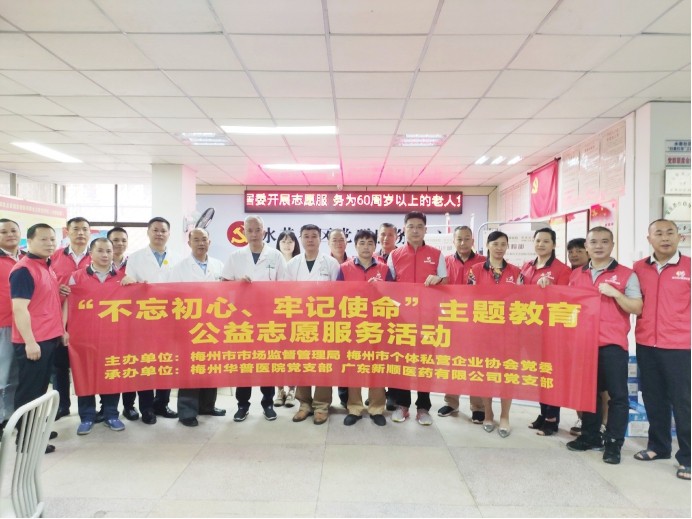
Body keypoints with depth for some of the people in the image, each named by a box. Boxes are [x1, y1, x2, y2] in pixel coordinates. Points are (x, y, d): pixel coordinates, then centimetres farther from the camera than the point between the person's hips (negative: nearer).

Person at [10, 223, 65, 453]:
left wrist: (60, 330, 18)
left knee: (41, 388, 17)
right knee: (28, 391, 2)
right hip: (32, 341, -9)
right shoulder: (23, 270, -16)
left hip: (49, 338, 9)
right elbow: (19, 308, -20)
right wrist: (30, 341, -21)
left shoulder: (47, 267, 11)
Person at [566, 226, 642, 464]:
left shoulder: (626, 274, 0)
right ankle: (590, 436, 24)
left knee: (617, 394, 2)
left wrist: (614, 293, -18)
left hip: (613, 343, -4)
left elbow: (637, 309, -5)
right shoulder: (575, 275, 11)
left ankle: (613, 443, 12)